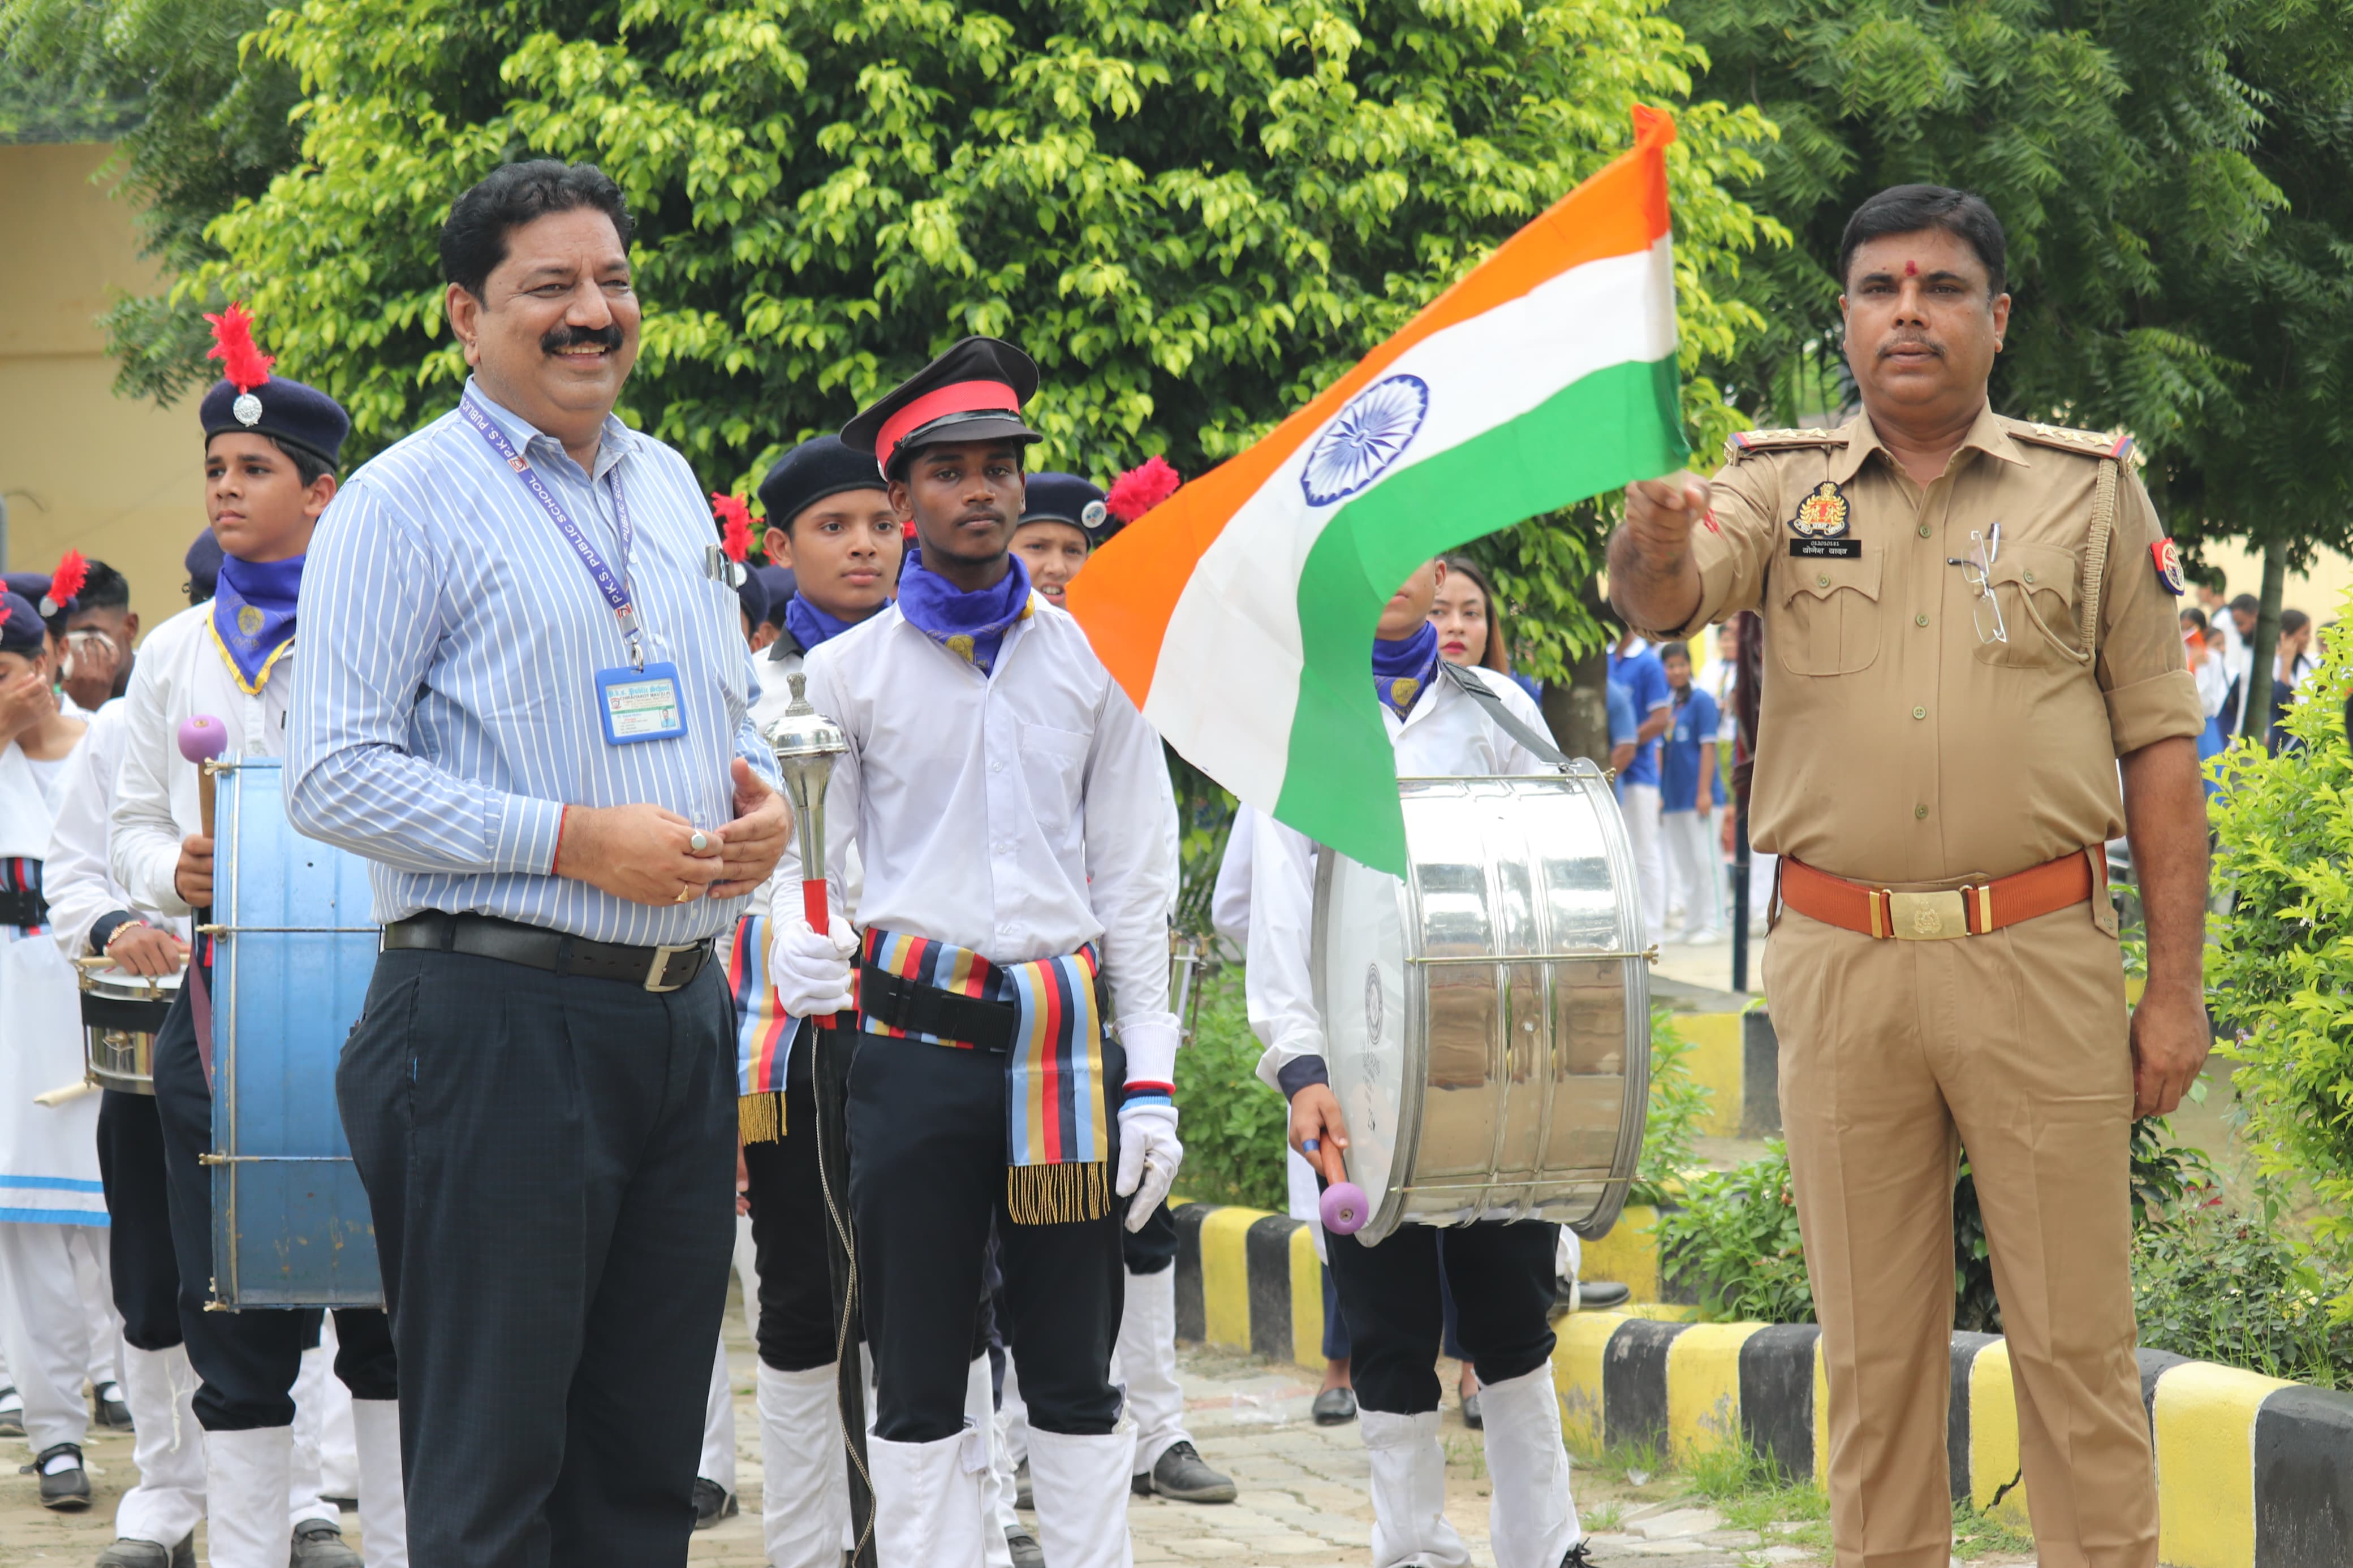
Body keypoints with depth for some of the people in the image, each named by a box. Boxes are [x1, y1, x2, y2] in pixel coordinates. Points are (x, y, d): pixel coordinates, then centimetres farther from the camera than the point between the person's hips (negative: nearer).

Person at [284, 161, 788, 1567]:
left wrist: (764, 799, 3)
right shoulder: (406, 504, -5)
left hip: (685, 1013, 7)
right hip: (500, 1015, -7)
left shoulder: (669, 486, 17)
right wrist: (571, 840, -17)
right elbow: (335, 777, -11)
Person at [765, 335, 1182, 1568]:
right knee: (918, 1382, 2)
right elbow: (813, 856, 6)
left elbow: (1138, 881, 7)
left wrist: (1151, 1079, 1)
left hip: (1068, 1043, 1)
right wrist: (805, 950, -17)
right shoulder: (849, 671, 5)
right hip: (917, 1040, -1)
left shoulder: (1095, 663, 7)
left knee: (1074, 1370, 5)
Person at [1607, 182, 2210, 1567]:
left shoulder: (2092, 489, 5)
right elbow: (1659, 599, -13)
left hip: (2042, 960, -1)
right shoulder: (1786, 485, 7)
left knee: (2076, 1336, 1)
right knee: (1872, 1343, 9)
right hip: (1840, 967, 1)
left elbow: (2162, 748, 4)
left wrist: (2176, 988, -2)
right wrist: (1656, 540, -38)